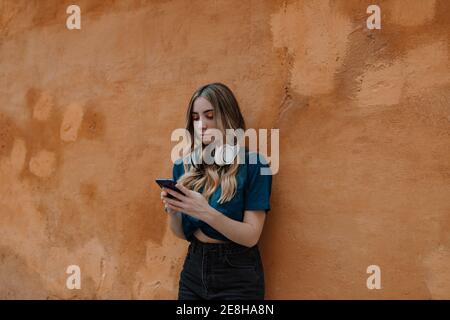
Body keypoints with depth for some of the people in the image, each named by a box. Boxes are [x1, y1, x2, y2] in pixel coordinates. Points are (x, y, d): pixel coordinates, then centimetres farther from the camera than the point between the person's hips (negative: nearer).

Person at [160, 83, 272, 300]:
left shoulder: (253, 164, -12)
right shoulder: (185, 165, 1)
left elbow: (251, 236, -15)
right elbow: (182, 233, 7)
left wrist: (206, 212, -28)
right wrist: (173, 211, -14)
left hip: (237, 275, -4)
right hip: (193, 268, 4)